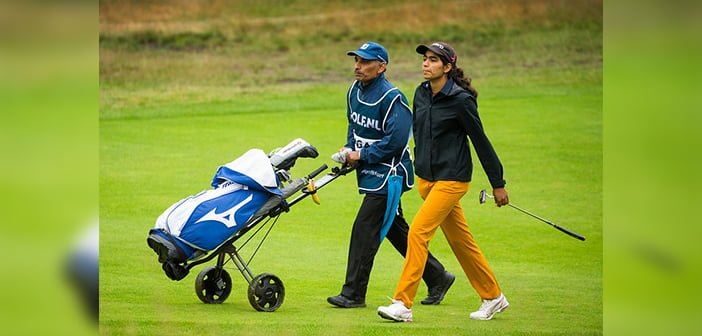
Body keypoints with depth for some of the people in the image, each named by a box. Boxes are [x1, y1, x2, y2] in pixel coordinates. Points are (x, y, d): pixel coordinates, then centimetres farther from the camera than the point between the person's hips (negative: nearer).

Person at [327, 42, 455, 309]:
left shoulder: (392, 98, -19)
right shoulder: (355, 91, 7)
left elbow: (395, 141, -24)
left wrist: (362, 155, -18)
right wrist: (350, 149, 4)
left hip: (388, 174, -9)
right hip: (369, 174, 9)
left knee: (364, 230, -11)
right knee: (396, 230, 15)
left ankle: (353, 294, -5)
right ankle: (437, 277, 27)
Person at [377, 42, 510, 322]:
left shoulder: (461, 100, -14)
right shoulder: (421, 94, 5)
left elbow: (481, 141, -9)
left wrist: (498, 184, -6)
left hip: (451, 178, -8)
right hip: (426, 177, 8)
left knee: (418, 231, -16)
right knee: (460, 240, 14)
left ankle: (403, 304, -14)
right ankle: (493, 297, 27)